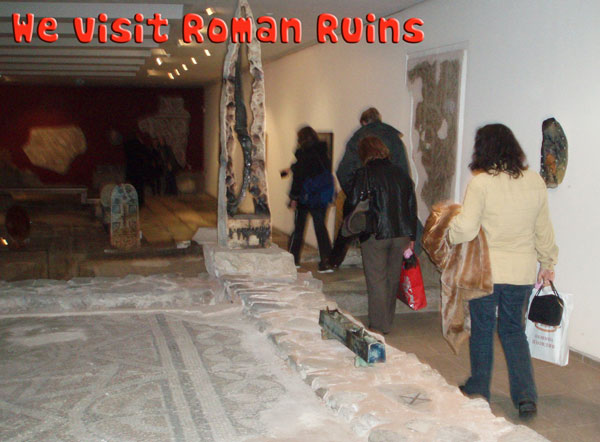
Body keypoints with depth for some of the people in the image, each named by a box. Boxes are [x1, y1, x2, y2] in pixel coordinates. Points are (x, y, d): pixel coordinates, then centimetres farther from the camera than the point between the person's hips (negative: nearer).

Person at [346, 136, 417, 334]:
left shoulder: (364, 174, -9)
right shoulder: (401, 173, 7)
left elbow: (353, 202, -12)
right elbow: (412, 205, 10)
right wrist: (411, 236, 15)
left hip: (375, 234, -5)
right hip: (401, 234, 5)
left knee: (376, 280, 3)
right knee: (392, 278, 15)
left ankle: (379, 326, 6)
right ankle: (387, 322, 26)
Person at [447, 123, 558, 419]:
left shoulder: (481, 182, -14)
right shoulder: (535, 182, 1)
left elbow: (465, 229, -18)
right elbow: (543, 229, 9)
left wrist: (447, 228, 3)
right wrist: (547, 264, 20)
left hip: (487, 270, -4)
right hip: (523, 271, 4)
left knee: (482, 328, 12)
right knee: (513, 329, 17)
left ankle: (478, 389, 26)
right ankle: (526, 395, 10)